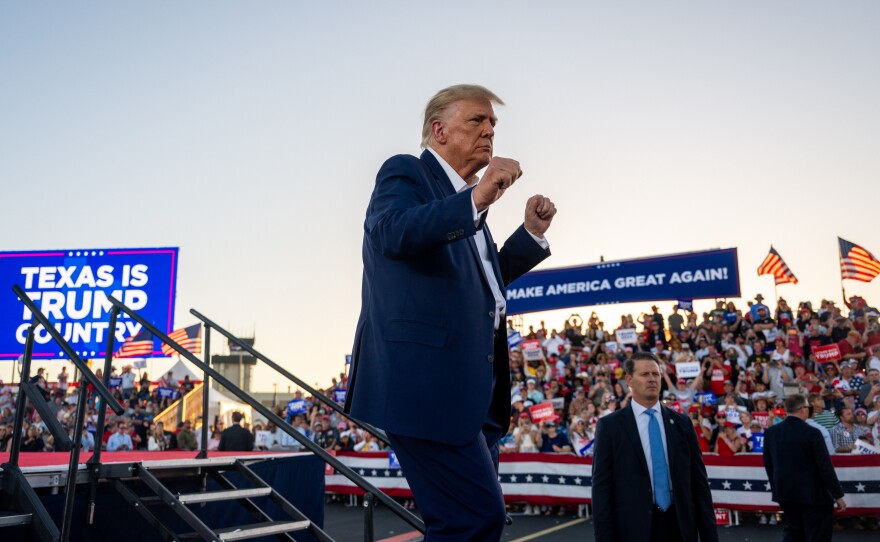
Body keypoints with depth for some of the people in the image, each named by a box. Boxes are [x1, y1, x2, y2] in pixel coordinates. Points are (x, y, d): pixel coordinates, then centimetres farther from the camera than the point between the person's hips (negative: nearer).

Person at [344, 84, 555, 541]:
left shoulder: (463, 199, 22)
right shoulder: (405, 173, -2)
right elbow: (392, 233, -24)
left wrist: (532, 233, 18)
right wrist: (475, 200, -34)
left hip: (469, 388, 9)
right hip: (427, 382, -9)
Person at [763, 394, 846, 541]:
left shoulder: (770, 432, -1)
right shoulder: (812, 433, -17)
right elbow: (825, 467, -15)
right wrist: (838, 496, -5)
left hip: (784, 491, 6)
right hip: (812, 494, -5)